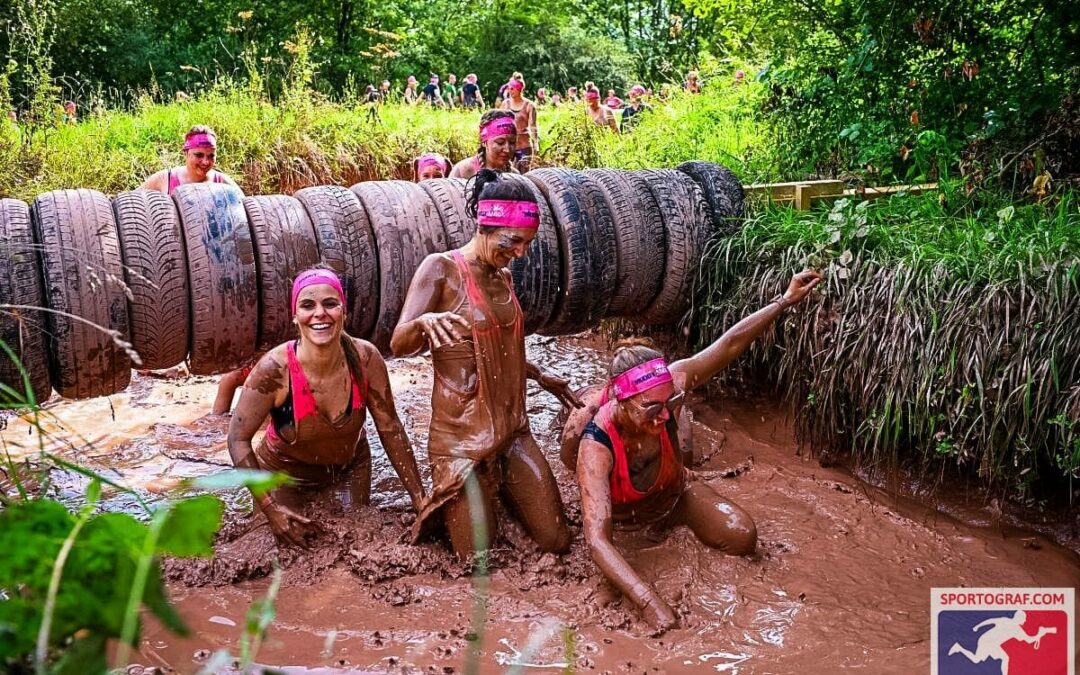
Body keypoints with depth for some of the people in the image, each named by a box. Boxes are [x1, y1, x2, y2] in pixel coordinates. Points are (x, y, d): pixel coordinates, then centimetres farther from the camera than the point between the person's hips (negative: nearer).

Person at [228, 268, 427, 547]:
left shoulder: (365, 358, -24)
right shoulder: (275, 368, -31)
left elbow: (390, 428, -14)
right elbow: (238, 439, -20)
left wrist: (419, 498, -13)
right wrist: (270, 509, -26)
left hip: (349, 469, 2)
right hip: (285, 473, -2)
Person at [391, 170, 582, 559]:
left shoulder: (503, 275, 9)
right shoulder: (441, 269, -11)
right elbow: (399, 344, -19)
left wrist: (540, 376, 23)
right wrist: (423, 322, -40)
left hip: (513, 431, 6)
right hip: (462, 435, -6)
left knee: (557, 544, 7)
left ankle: (498, 491, 31)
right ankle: (448, 503, 28)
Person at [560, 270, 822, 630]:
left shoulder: (668, 388, -36)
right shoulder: (596, 445, -45)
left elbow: (730, 343, -23)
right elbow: (597, 540, -51)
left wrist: (786, 300, -19)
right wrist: (650, 603, -61)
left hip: (672, 493, 3)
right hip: (622, 510, -3)